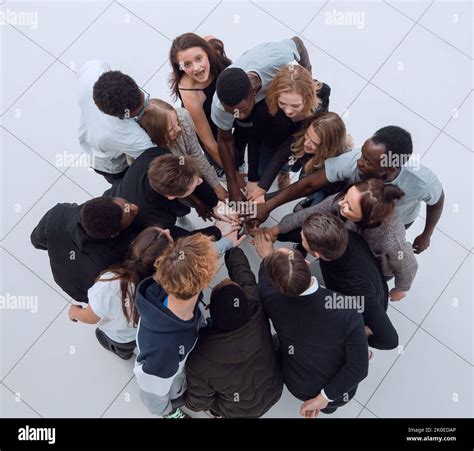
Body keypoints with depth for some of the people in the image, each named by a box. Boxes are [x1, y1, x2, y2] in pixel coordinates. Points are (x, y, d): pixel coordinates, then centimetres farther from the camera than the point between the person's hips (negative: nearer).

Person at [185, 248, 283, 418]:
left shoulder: (200, 356, -39)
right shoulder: (257, 316, -34)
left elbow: (198, 402, -20)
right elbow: (243, 272, -15)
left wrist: (184, 400, 2)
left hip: (237, 411, -2)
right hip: (273, 392, 3)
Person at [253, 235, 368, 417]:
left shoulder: (272, 301, -28)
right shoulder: (347, 307, -35)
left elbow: (264, 284, -2)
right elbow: (359, 369, -26)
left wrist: (267, 256, 14)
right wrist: (323, 398, -15)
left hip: (298, 389, 1)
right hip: (341, 393, -1)